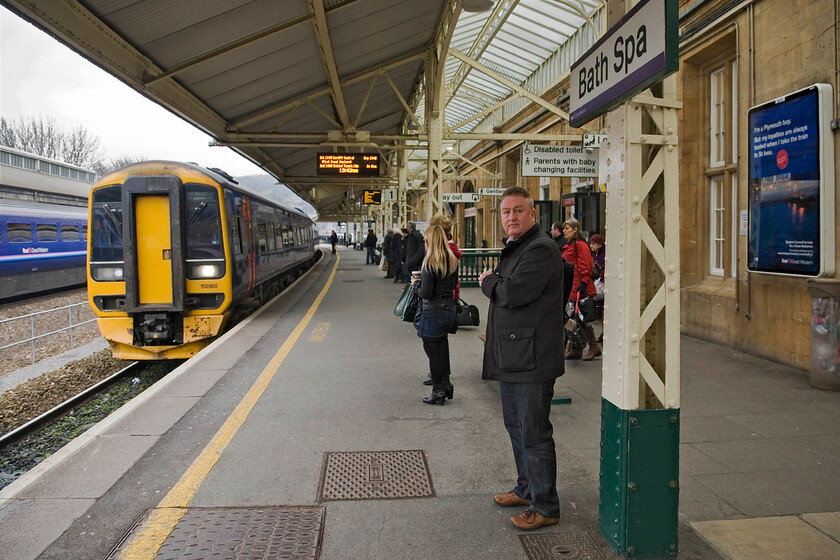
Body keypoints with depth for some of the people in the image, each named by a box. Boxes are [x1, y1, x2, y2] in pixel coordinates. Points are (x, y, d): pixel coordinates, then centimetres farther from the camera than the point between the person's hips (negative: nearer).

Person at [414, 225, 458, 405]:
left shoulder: (430, 262, -17)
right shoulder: (452, 260, 5)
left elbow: (425, 292, -18)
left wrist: (416, 284, 1)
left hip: (433, 311, -7)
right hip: (449, 307, 7)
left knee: (433, 351, 4)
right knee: (442, 347, 20)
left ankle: (438, 392, 13)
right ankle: (446, 384, 27)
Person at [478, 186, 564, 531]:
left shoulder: (541, 250, -16)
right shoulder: (514, 248, 17)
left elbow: (512, 293, -24)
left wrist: (488, 282, -7)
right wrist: (493, 283, 0)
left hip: (532, 358, -11)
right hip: (511, 357, 11)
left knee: (534, 433, -2)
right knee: (515, 425, 21)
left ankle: (545, 507, 11)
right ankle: (527, 489, 37)